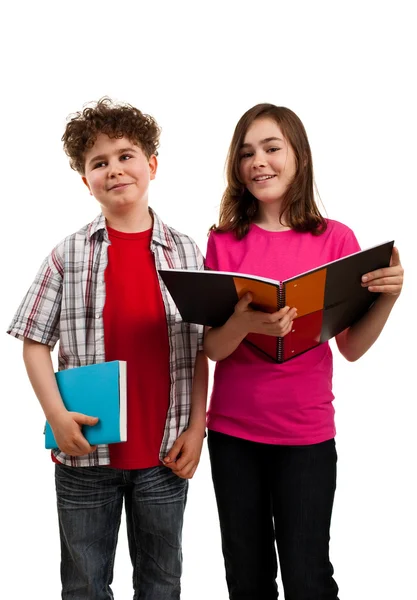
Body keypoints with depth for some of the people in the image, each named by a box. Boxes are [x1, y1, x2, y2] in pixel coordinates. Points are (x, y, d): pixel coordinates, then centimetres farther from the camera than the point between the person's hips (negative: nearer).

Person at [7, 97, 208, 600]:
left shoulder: (186, 252, 2)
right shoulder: (68, 254, -1)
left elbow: (200, 350, 4)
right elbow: (35, 342, 0)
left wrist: (196, 428, -3)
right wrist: (58, 417, -12)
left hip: (165, 454, 1)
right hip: (86, 451, -1)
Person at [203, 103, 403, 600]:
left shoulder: (336, 240, -2)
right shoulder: (225, 242, 0)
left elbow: (351, 348, 0)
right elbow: (212, 348, -6)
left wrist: (387, 298, -17)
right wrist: (245, 322, -27)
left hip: (306, 433, -1)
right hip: (232, 431, 1)